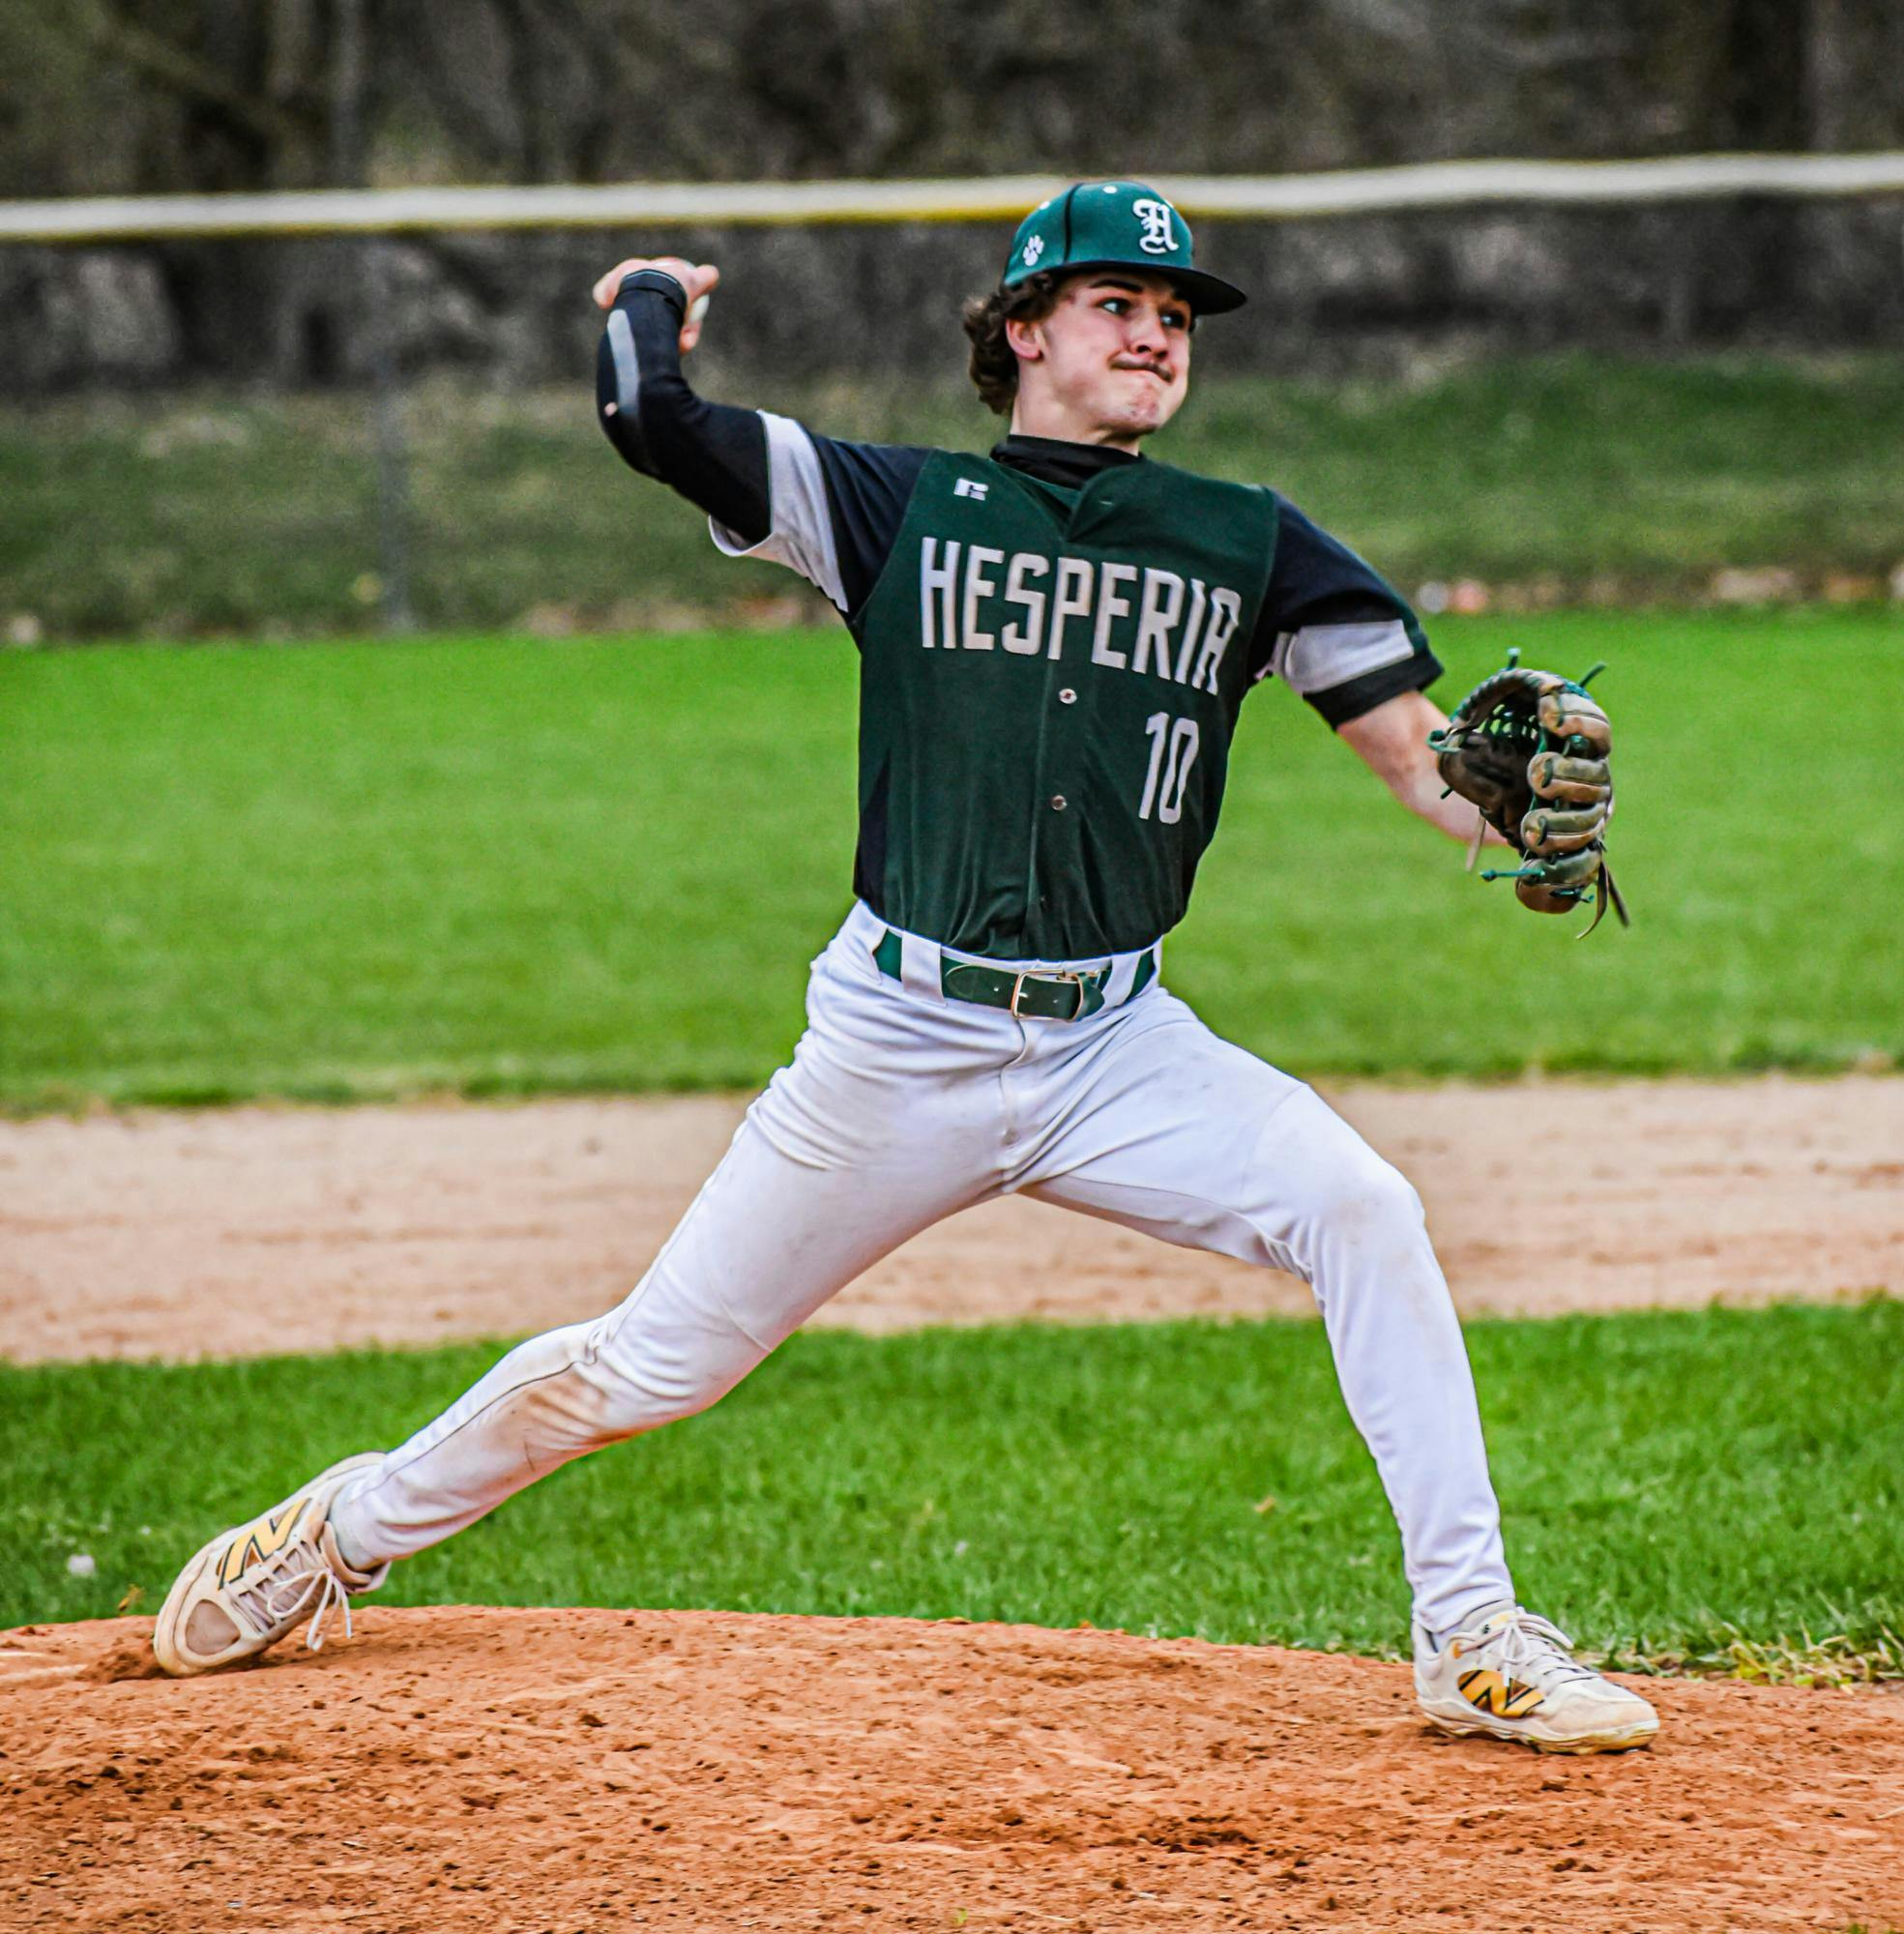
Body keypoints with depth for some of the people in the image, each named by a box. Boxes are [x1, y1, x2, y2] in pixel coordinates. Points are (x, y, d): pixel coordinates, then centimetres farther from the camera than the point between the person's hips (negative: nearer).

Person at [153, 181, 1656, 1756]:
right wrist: (654, 296, 10)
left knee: (1361, 1211, -23)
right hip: (897, 1042, -2)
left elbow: (1422, 759, -1)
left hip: (1117, 1048, 2)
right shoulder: (898, 503, 0)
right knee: (650, 1370, 5)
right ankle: (350, 1529, 31)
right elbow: (654, 421, -10)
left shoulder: (1250, 547, 5)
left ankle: (1474, 1640, -16)